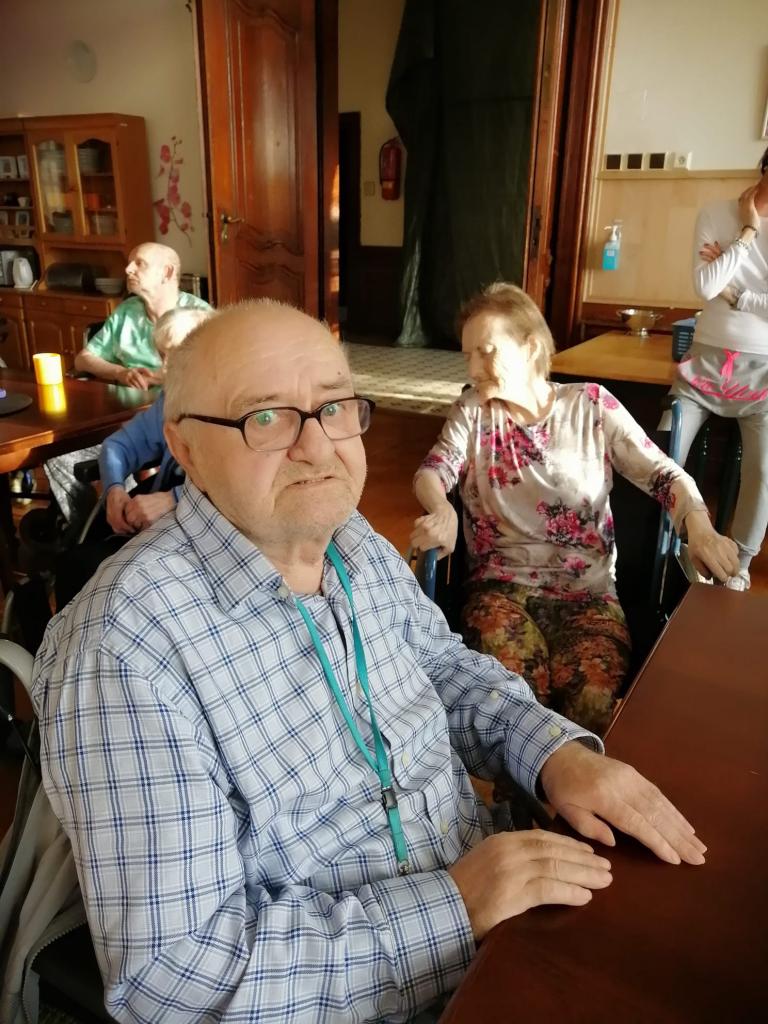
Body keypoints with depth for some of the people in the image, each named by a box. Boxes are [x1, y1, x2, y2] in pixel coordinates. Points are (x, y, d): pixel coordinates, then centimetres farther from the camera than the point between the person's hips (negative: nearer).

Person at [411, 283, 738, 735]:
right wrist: (442, 510, -31)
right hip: (503, 583, 0)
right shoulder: (472, 412, 8)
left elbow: (662, 472, 2)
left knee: (593, 696, -27)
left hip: (588, 589, 0)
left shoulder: (591, 405, 4)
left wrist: (699, 525, -19)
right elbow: (433, 470, -6)